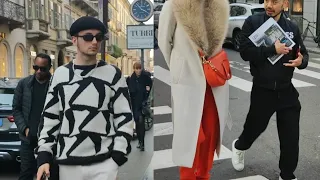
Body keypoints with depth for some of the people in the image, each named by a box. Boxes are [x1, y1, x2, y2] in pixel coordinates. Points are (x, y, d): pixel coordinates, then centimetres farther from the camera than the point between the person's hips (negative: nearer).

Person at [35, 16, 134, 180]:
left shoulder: (113, 74, 0)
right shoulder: (60, 74, 7)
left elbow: (124, 117, 0)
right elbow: (50, 118, 10)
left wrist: (118, 156, -6)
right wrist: (44, 156, 4)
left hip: (104, 163, -2)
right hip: (67, 163, 3)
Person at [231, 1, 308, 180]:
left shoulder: (292, 27, 2)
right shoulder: (253, 22, -7)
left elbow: (304, 54, 9)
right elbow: (245, 51, -18)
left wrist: (301, 61, -15)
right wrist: (273, 49, -27)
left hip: (287, 90, 3)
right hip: (262, 90, -3)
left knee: (291, 137, 6)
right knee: (255, 126, 16)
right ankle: (239, 147, 50)